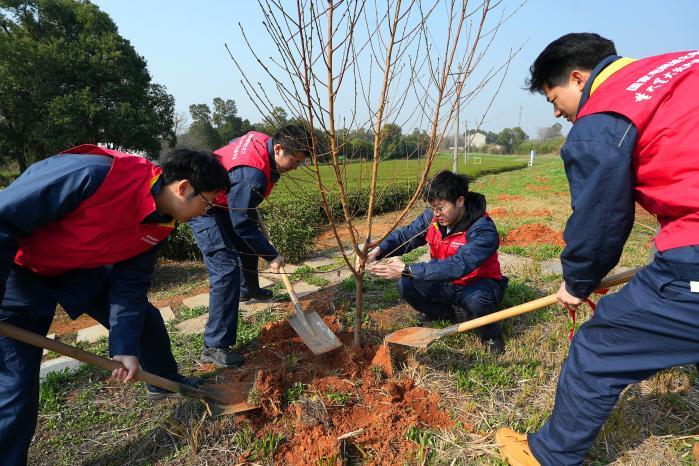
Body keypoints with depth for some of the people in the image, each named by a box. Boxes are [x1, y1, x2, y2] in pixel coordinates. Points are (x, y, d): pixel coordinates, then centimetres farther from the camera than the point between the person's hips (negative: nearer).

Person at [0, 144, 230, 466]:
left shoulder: (159, 224, -13)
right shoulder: (92, 174, -38)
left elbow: (130, 285, -7)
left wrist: (125, 347, -14)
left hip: (80, 268, 6)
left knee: (145, 319, 10)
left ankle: (165, 381, 37)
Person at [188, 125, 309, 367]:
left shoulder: (261, 139, -10)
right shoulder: (251, 176, -37)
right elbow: (243, 225, -30)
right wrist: (272, 256, -20)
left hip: (226, 204, 10)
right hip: (206, 211, -10)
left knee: (248, 244, 25)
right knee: (226, 270, -18)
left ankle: (249, 289, 53)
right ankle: (214, 347, -12)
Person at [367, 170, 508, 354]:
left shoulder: (483, 230, -31)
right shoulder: (432, 217, -12)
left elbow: (457, 266, -42)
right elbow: (405, 235, -8)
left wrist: (406, 270, -46)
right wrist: (377, 251, -29)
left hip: (477, 285, -5)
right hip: (445, 284, 6)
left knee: (477, 299, -39)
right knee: (406, 285, -14)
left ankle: (489, 332, -2)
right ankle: (443, 313, 15)